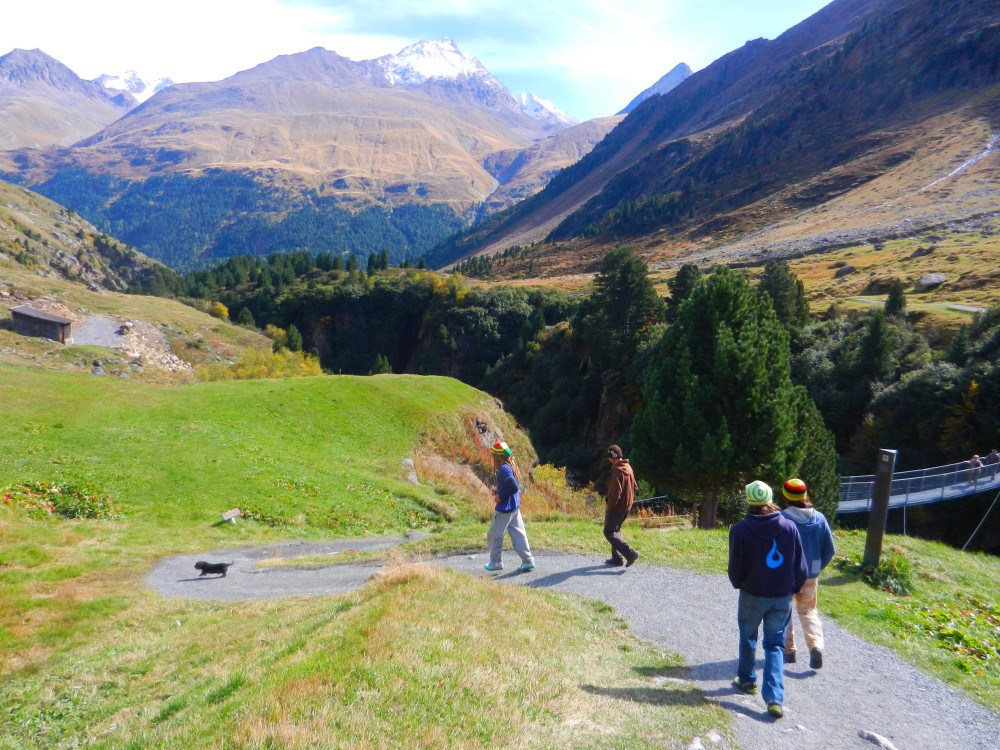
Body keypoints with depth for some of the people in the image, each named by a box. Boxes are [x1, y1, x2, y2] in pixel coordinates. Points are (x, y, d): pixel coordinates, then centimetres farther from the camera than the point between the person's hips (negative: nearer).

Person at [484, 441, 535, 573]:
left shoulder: (503, 469, -20)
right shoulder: (510, 466, 7)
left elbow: (514, 487, -29)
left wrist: (501, 497, -19)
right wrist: (498, 491, 9)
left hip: (504, 509, -9)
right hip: (514, 507, 9)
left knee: (494, 535, 8)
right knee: (518, 535, 10)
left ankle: (496, 562, 17)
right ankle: (528, 561, 10)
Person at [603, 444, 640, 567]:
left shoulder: (617, 471, -22)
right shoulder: (628, 468, 7)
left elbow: (615, 493, -25)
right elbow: (634, 487, 16)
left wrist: (609, 505, -12)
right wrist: (629, 500, 17)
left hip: (617, 507, -9)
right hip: (627, 506, 9)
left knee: (609, 533, -1)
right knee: (615, 531, 20)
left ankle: (630, 553, -9)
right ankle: (617, 558, 21)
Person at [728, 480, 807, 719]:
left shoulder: (741, 530, -15)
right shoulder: (789, 527, -8)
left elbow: (736, 567, -7)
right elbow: (800, 566, -1)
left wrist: (738, 584, 14)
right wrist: (793, 589, 14)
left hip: (752, 595, -2)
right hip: (782, 598, 2)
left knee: (748, 638, 21)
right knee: (775, 645, 10)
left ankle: (747, 680, 37)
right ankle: (774, 698, -1)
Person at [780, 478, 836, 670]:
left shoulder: (783, 518, -18)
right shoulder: (819, 518, -3)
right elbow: (829, 549, 1)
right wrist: (817, 568, 13)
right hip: (810, 576, 4)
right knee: (808, 611, 18)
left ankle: (788, 651, 18)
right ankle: (816, 646, -3)